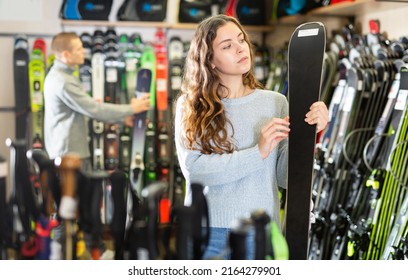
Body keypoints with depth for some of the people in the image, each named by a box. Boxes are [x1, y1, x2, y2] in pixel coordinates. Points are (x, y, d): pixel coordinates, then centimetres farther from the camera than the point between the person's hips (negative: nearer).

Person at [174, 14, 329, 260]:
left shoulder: (275, 102, 1)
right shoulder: (190, 106, -2)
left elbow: (285, 178, -1)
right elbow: (193, 168, -14)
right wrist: (258, 153, -18)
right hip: (206, 231, -1)